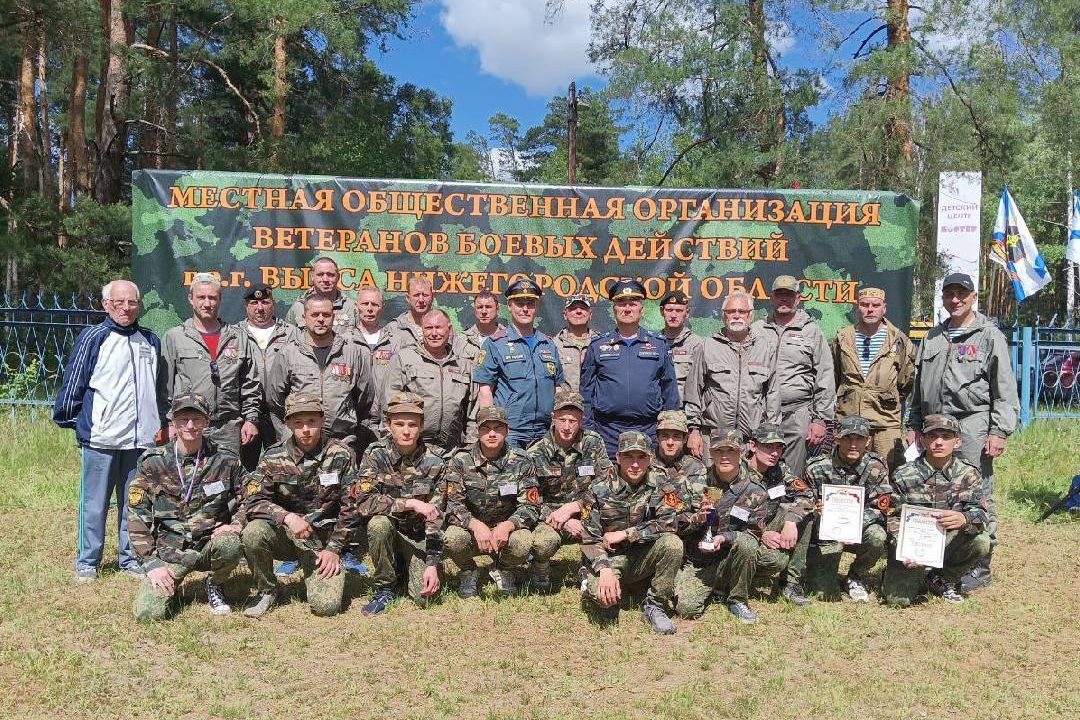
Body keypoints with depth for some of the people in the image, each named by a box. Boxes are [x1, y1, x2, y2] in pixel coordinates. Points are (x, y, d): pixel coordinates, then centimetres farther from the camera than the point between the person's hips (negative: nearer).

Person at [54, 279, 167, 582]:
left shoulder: (151, 341, 9)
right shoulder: (92, 339, -6)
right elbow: (73, 383, -3)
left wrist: (161, 424, 16)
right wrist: (67, 419, 0)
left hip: (142, 438, 4)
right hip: (101, 438, -4)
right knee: (94, 503, 5)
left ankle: (131, 558, 23)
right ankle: (87, 562, 18)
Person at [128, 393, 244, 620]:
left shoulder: (225, 461, -2)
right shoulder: (152, 463, -2)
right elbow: (137, 516, 0)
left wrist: (236, 524, -10)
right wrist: (152, 562, -8)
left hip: (210, 545, 1)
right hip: (169, 551, 0)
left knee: (230, 546, -34)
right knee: (148, 613, -20)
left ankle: (215, 585, 1)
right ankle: (170, 588, 17)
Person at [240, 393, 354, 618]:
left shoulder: (341, 455, -6)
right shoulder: (273, 458, -4)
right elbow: (253, 502, -10)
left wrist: (334, 549, -7)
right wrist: (287, 517, -27)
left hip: (324, 540, -1)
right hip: (284, 534, 1)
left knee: (327, 605, -19)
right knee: (253, 533, -31)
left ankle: (314, 575, 19)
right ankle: (266, 591, -2)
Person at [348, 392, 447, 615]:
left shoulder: (434, 464, -14)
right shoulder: (375, 455, -15)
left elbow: (436, 519, -13)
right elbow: (363, 502, -25)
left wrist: (433, 565, -20)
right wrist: (410, 504, -33)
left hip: (419, 536, 0)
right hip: (386, 528, 0)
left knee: (425, 594, -18)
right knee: (379, 524, -34)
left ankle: (414, 567, 19)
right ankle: (384, 588, -10)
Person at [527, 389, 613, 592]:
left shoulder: (594, 443, -3)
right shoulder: (536, 454, -5)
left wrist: (571, 507, -19)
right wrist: (563, 521, -21)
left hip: (586, 515, 2)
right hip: (549, 516, -1)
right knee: (543, 541, -35)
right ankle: (540, 571, 3)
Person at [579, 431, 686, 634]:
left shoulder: (660, 486, -6)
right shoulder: (600, 490, -9)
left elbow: (669, 523, -20)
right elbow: (590, 539, -12)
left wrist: (624, 534, -21)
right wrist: (605, 570, -29)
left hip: (644, 557, 2)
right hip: (609, 557, -2)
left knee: (672, 543, -27)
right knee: (598, 592, -32)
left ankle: (655, 607, -9)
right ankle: (610, 601, 8)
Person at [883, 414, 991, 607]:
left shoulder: (968, 473, -4)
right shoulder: (904, 476, -7)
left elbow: (982, 514, -14)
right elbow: (895, 519, -4)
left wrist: (964, 519, -39)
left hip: (949, 542, 2)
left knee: (981, 542, -30)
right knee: (897, 598, -21)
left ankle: (945, 579, 2)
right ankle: (917, 575, 19)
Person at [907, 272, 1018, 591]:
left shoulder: (990, 336, 2)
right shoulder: (932, 338, 18)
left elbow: (1005, 389, -4)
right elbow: (919, 386, 22)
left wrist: (999, 432, -10)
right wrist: (914, 426, 17)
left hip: (973, 426, -5)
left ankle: (980, 566, 7)